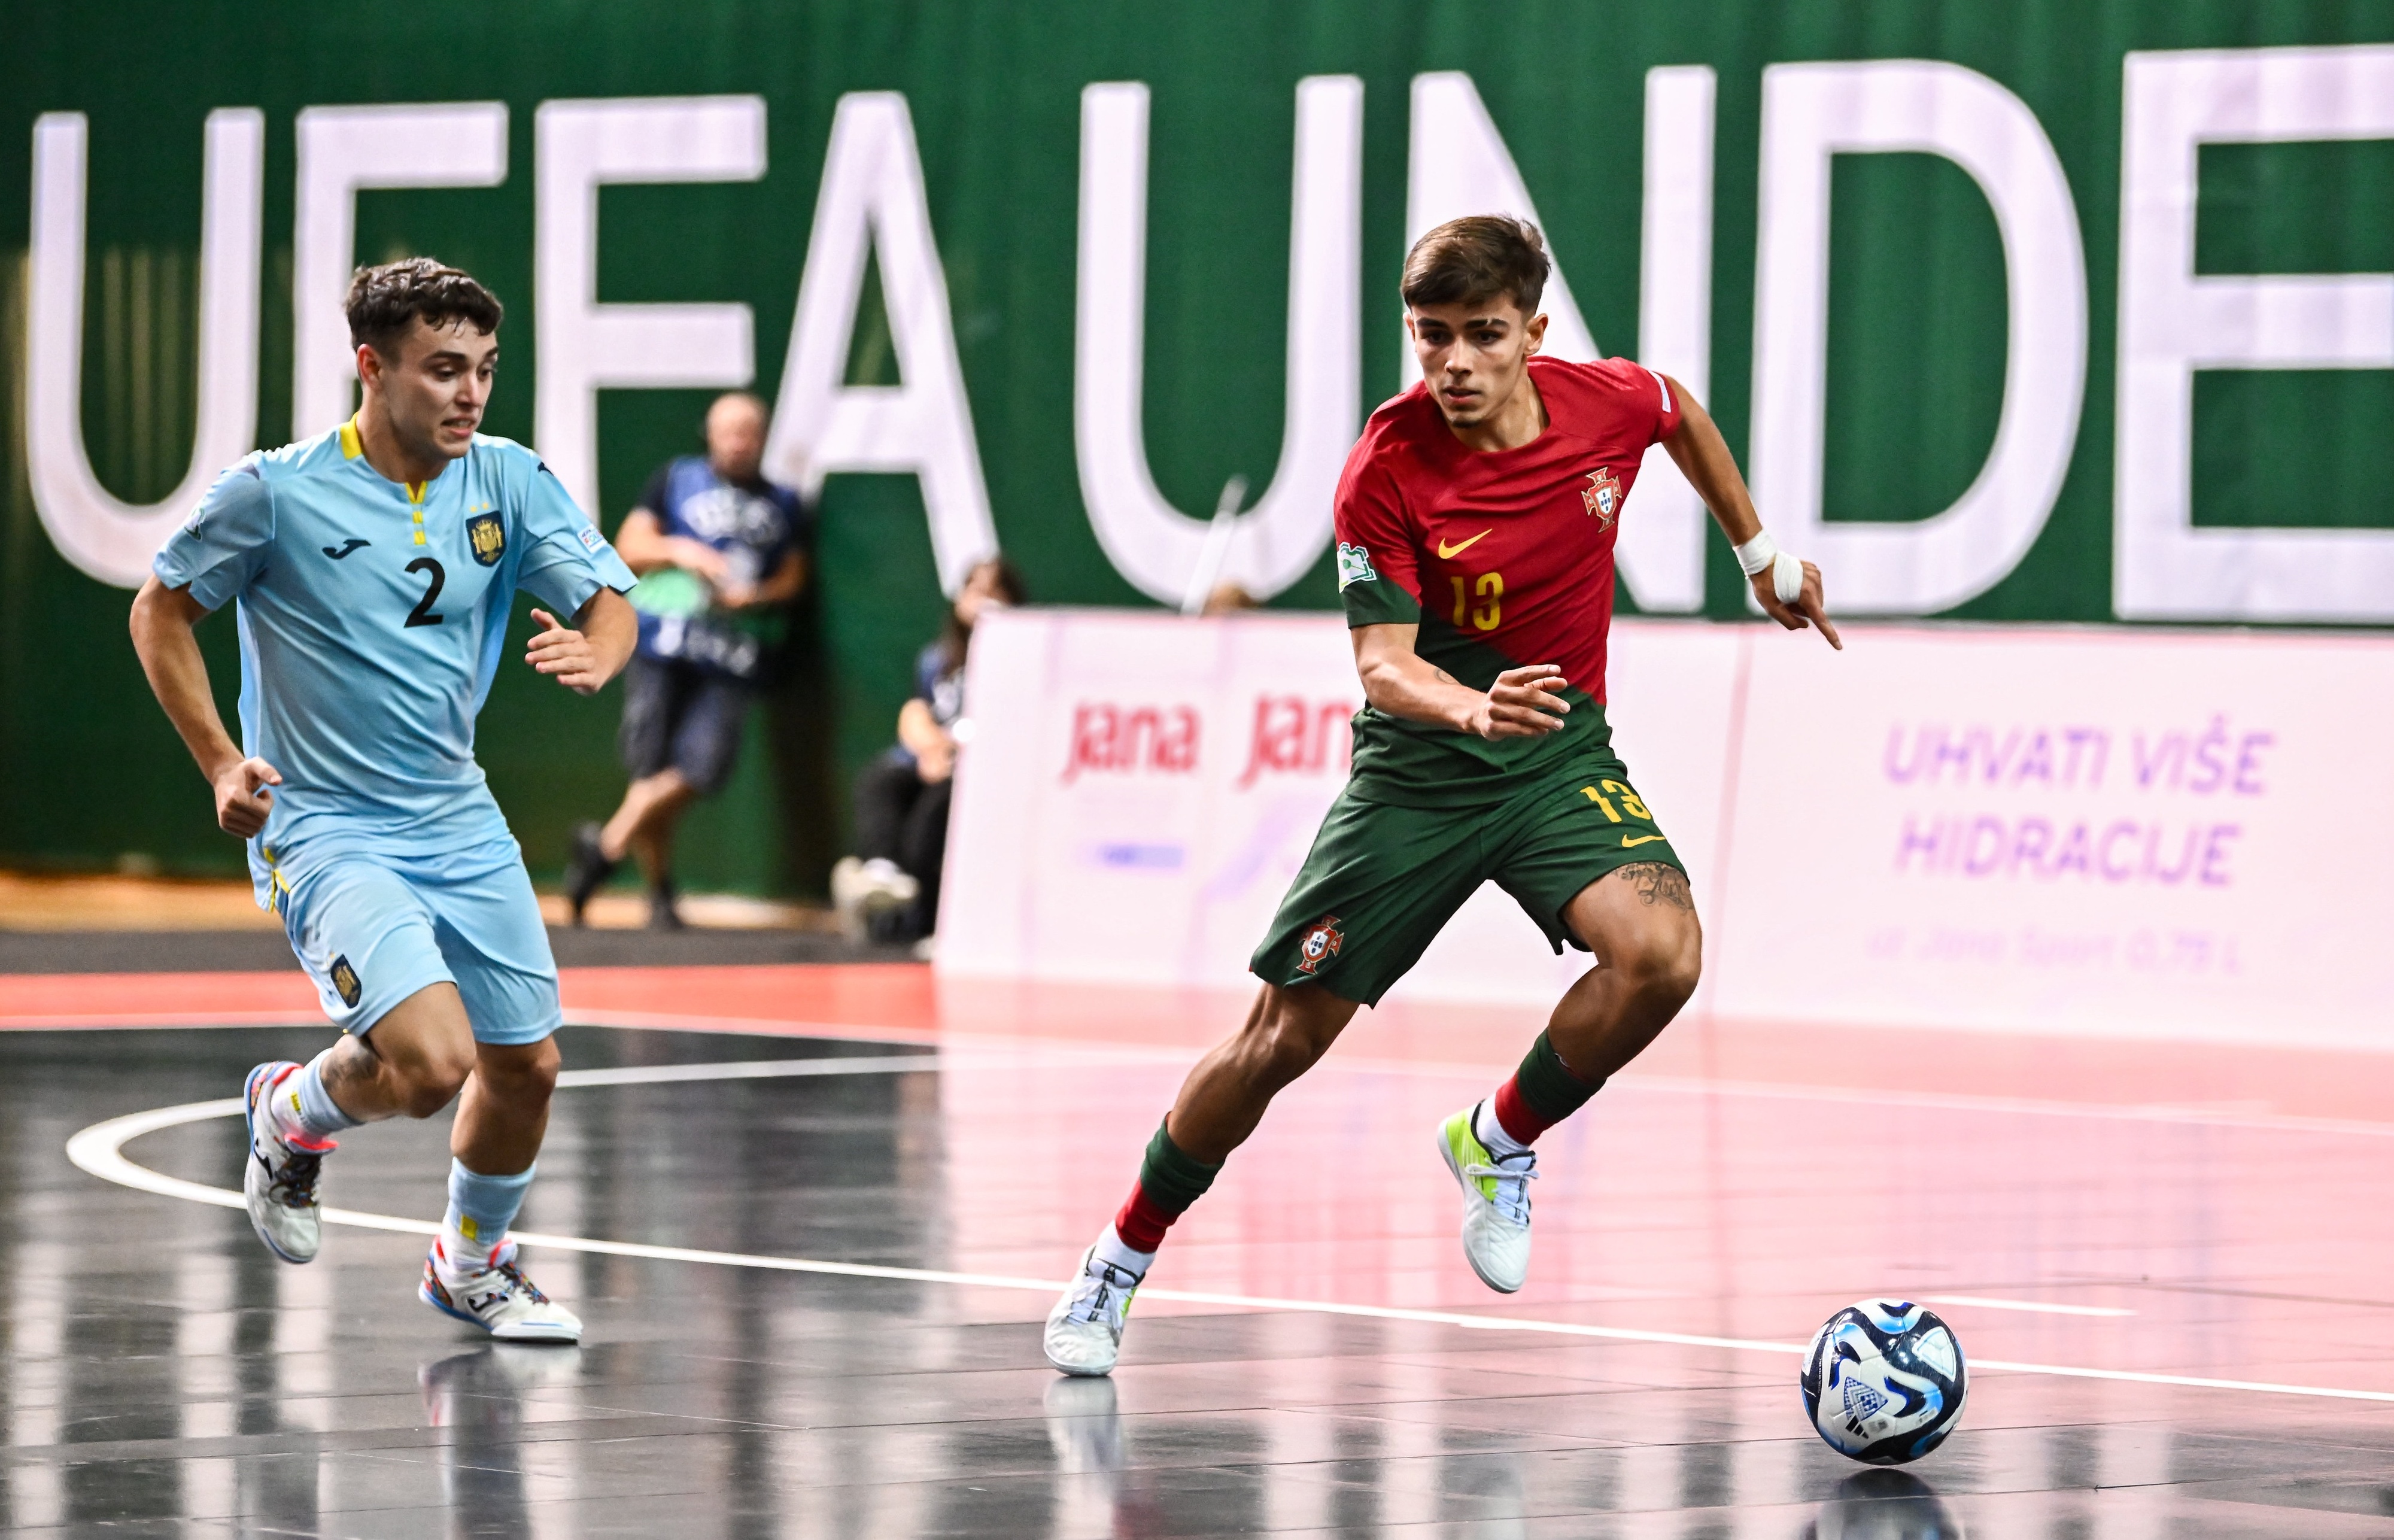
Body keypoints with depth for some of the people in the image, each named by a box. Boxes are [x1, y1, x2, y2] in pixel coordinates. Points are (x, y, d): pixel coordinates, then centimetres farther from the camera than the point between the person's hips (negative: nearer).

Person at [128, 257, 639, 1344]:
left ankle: (471, 1265, 37)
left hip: (461, 826, 6)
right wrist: (221, 762, -10)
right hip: (324, 834, -6)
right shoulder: (276, 493, -14)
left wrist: (592, 655, -26)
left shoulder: (510, 482, -2)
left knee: (525, 1064, 9)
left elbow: (607, 602, -2)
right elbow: (162, 610, -1)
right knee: (429, 1063, -23)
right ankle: (292, 1116, 11)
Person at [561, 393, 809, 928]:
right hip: (663, 641, -1)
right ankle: (658, 892, 7)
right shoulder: (677, 479, 12)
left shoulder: (783, 504, 17)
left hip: (732, 659, 1)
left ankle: (607, 844, 0)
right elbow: (629, 548, 10)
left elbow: (792, 578, 15)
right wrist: (679, 551, -8)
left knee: (702, 768, -16)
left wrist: (755, 597, -6)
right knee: (650, 769, -7)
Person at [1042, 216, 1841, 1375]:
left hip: (1562, 755, 2)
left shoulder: (1608, 403, -11)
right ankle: (1118, 1266, 21)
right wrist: (1471, 707, -44)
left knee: (1660, 954, -26)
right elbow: (1383, 666, -23)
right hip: (1417, 769, -2)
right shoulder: (1387, 468, -21)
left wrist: (1761, 552, 23)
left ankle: (1497, 1142, 1)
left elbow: (1683, 412, 15)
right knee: (1282, 1041, 0)